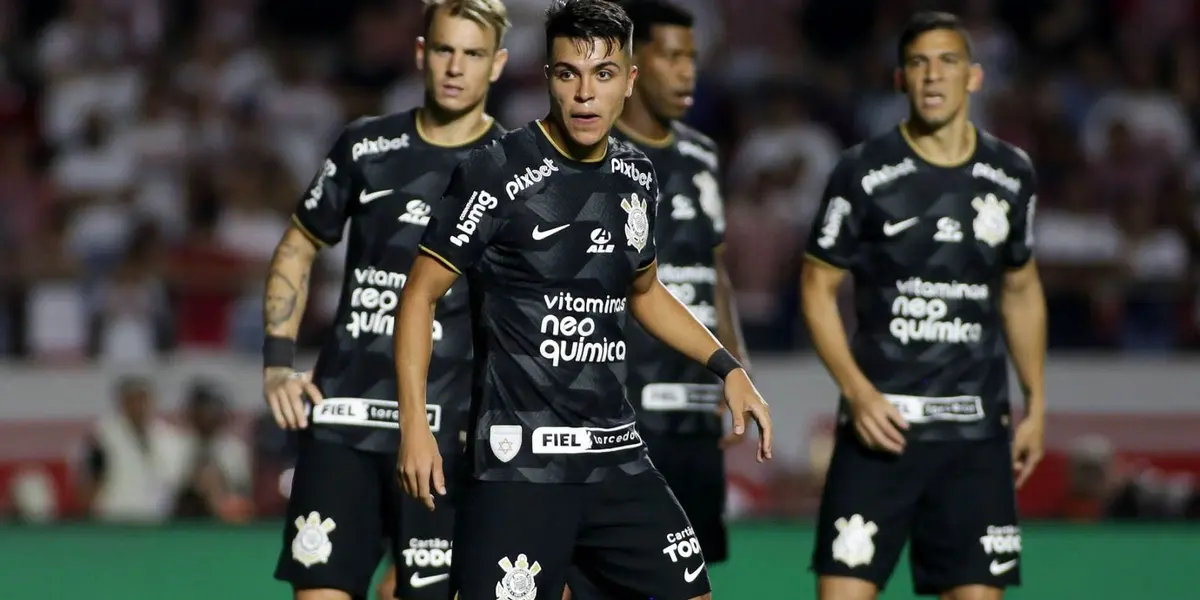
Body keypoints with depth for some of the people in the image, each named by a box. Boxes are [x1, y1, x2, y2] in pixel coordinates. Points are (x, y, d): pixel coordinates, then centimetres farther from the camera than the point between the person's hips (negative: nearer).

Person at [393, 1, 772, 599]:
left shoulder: (636, 177, 9)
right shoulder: (496, 173, -10)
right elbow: (421, 294, -7)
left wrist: (728, 368, 17)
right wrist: (414, 422, -15)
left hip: (617, 456, 7)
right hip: (519, 460, -7)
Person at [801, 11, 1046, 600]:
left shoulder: (1011, 175, 7)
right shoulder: (863, 172, -4)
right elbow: (817, 287, -1)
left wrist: (1035, 403, 16)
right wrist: (857, 390, -13)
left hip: (976, 430, 3)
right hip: (881, 420, -3)